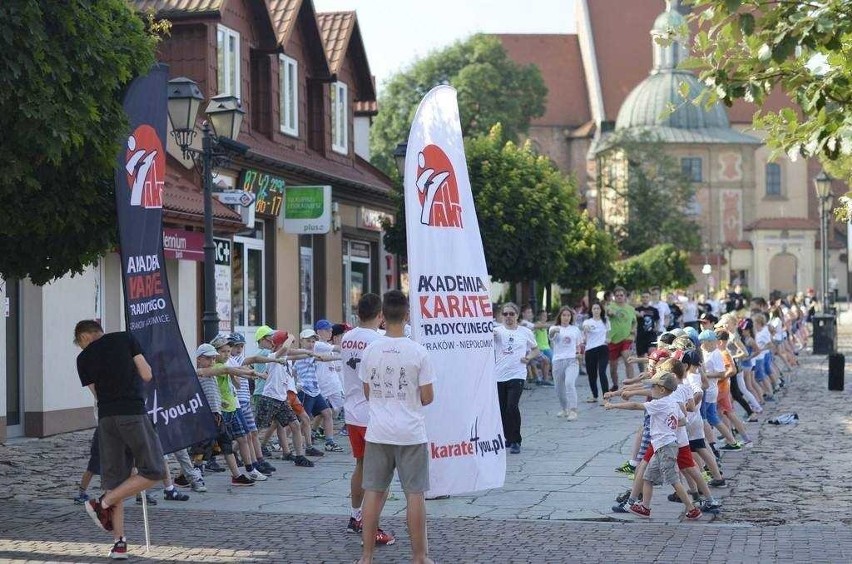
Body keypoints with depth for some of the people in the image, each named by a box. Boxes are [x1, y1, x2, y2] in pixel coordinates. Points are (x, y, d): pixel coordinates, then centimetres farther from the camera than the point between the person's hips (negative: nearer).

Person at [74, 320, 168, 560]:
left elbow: (97, 393, 11)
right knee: (153, 470, 4)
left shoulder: (84, 358, 10)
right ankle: (103, 503, -4)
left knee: (114, 478, 9)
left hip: (106, 417, 4)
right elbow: (147, 375, 3)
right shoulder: (126, 339, 6)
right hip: (133, 413, -4)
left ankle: (119, 542, 9)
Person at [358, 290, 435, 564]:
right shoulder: (418, 352, -10)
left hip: (378, 431, 3)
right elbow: (427, 397, -6)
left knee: (373, 491, 8)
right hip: (411, 433, -3)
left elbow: (367, 393, 8)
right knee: (415, 493, 4)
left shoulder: (370, 350, -2)